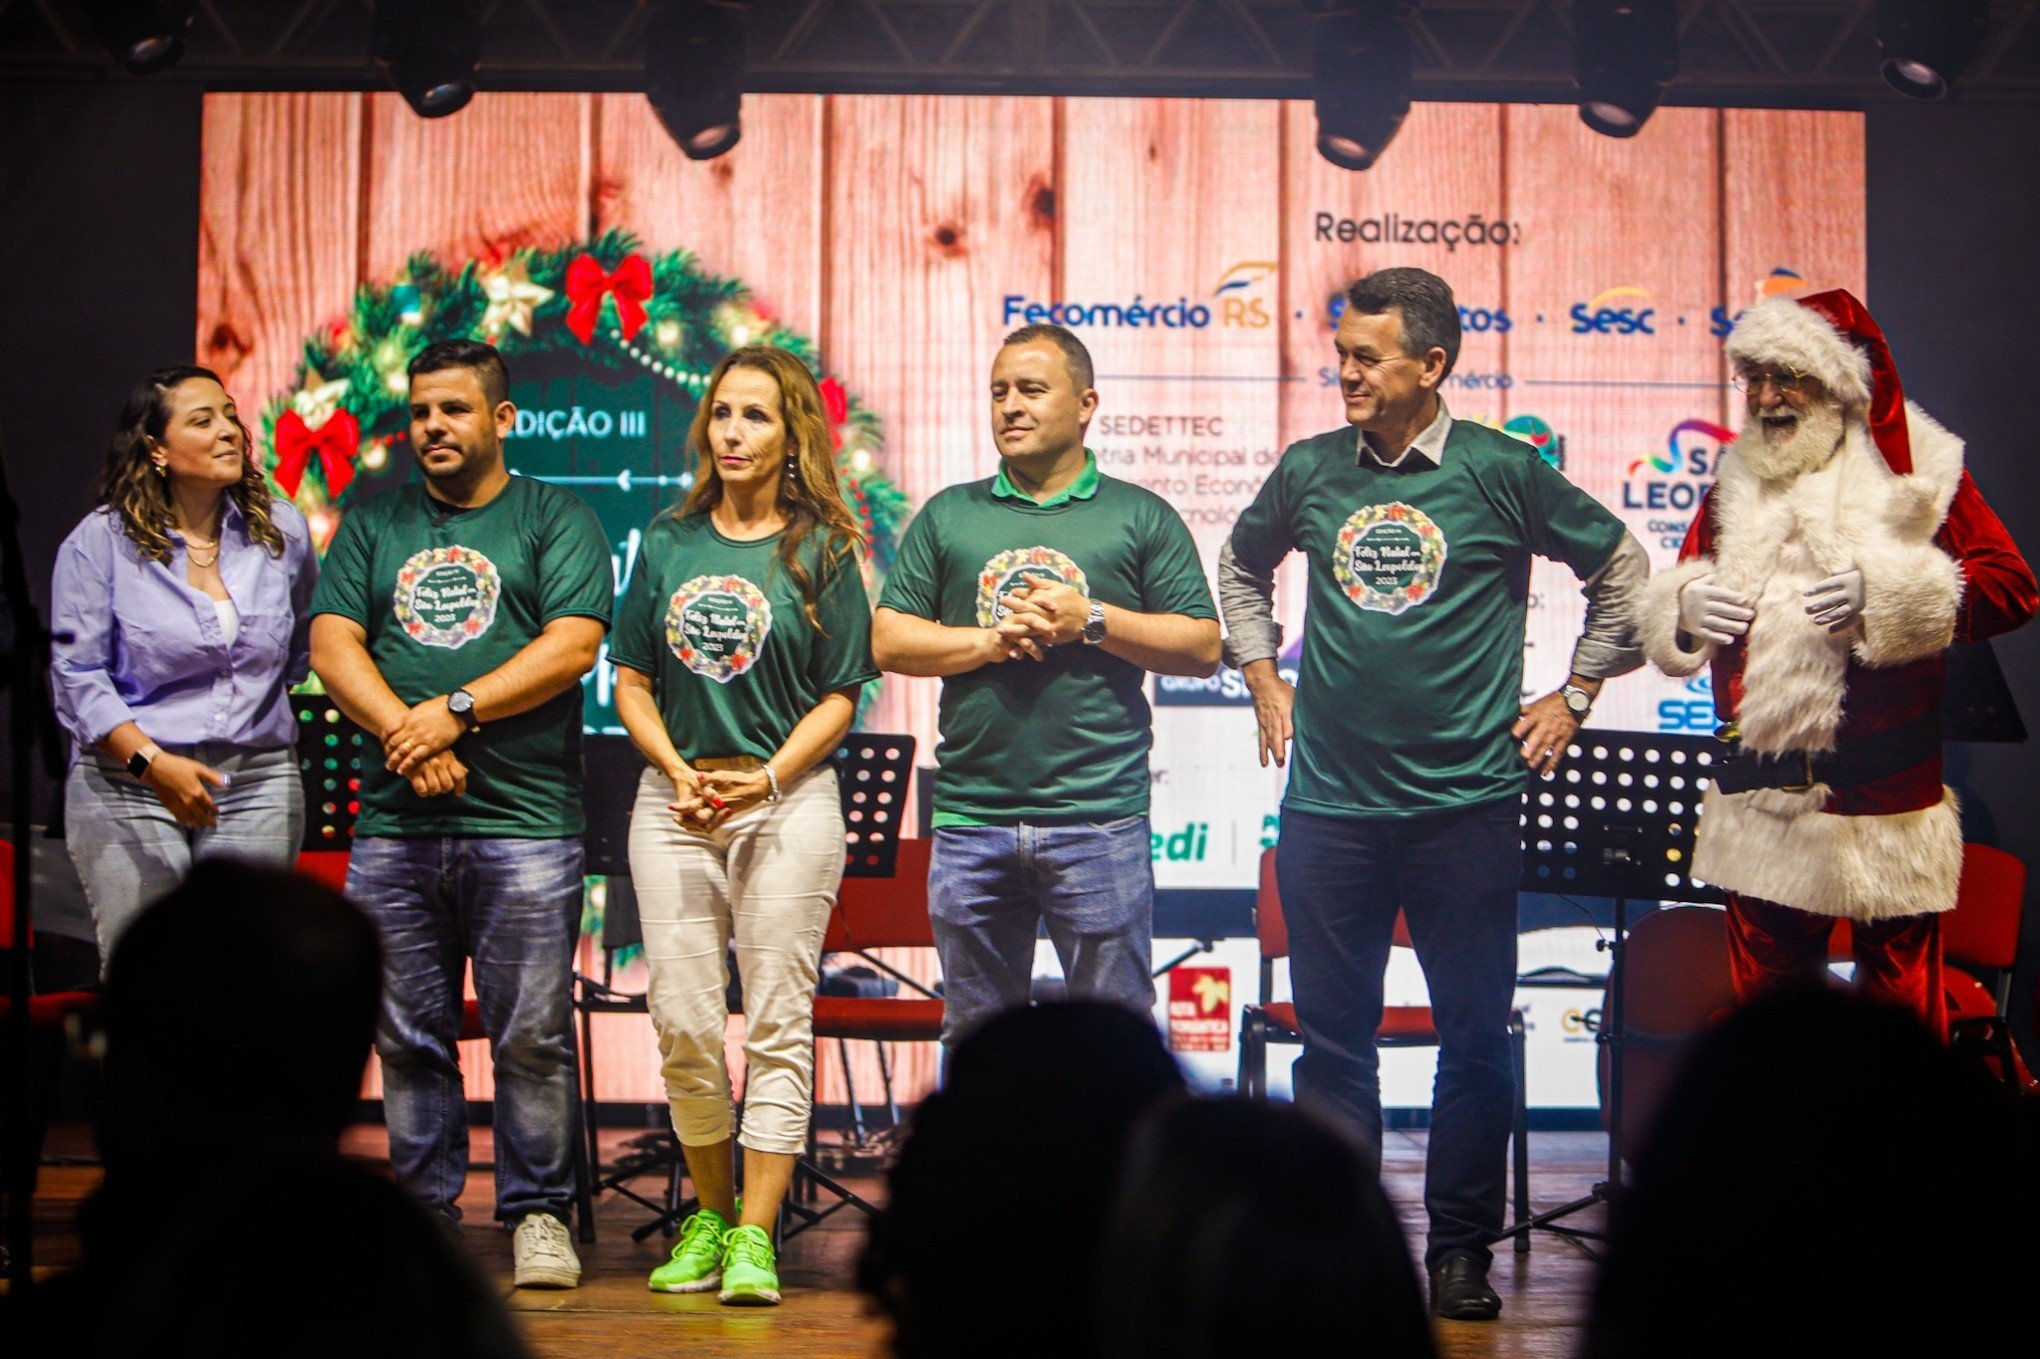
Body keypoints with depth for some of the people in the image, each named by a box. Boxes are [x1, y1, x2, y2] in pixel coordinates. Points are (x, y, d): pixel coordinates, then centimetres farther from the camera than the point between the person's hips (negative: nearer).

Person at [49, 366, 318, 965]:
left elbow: (304, 643, 24)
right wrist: (152, 763, -16)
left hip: (259, 785, 2)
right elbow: (78, 674, -5)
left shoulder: (281, 529, 7)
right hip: (127, 788, -2)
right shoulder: (102, 540, -2)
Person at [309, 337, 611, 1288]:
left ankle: (537, 1212, 9)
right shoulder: (373, 525, 17)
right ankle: (423, 1210, 17)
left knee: (531, 1036, -2)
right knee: (409, 1037, 7)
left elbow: (572, 645, -6)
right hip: (393, 826, 3)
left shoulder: (555, 522, 7)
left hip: (523, 820, -3)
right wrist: (403, 731, -10)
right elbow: (331, 644, 6)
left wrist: (458, 712, -14)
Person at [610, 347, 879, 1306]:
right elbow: (632, 682, 12)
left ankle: (756, 1236, 2)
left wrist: (766, 778, -13)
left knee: (776, 1025, -3)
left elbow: (839, 697, 0)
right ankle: (707, 1215, 19)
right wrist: (679, 772, -4)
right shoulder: (668, 542, 11)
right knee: (683, 1022, 2)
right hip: (673, 801, 3)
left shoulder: (821, 549, 2)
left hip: (787, 800, -3)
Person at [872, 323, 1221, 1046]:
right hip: (970, 818, 3)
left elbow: (1203, 646, 1)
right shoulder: (948, 516, 13)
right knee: (976, 1033, 12)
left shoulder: (1142, 518, 7)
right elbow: (888, 641, 7)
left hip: (1099, 820, -2)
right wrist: (987, 640, -8)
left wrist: (1091, 621, -10)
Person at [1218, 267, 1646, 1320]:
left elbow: (1623, 571, 9)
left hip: (1467, 803, -2)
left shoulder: (1502, 472, -3)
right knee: (1332, 1034, 7)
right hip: (1329, 801, 2)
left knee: (1475, 1035, 4)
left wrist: (1574, 696, 7)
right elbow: (1241, 568, 25)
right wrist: (1263, 675, 16)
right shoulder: (1310, 471, 5)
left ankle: (1460, 1251, 18)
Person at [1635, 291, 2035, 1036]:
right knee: (1763, 1000, 12)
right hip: (1761, 805, 4)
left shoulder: (1915, 470, -1)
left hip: (1884, 804, -4)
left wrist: (1887, 588, -21)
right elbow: (1668, 609, 19)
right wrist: (1684, 604, -5)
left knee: (1901, 997, 2)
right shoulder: (1735, 484, 12)